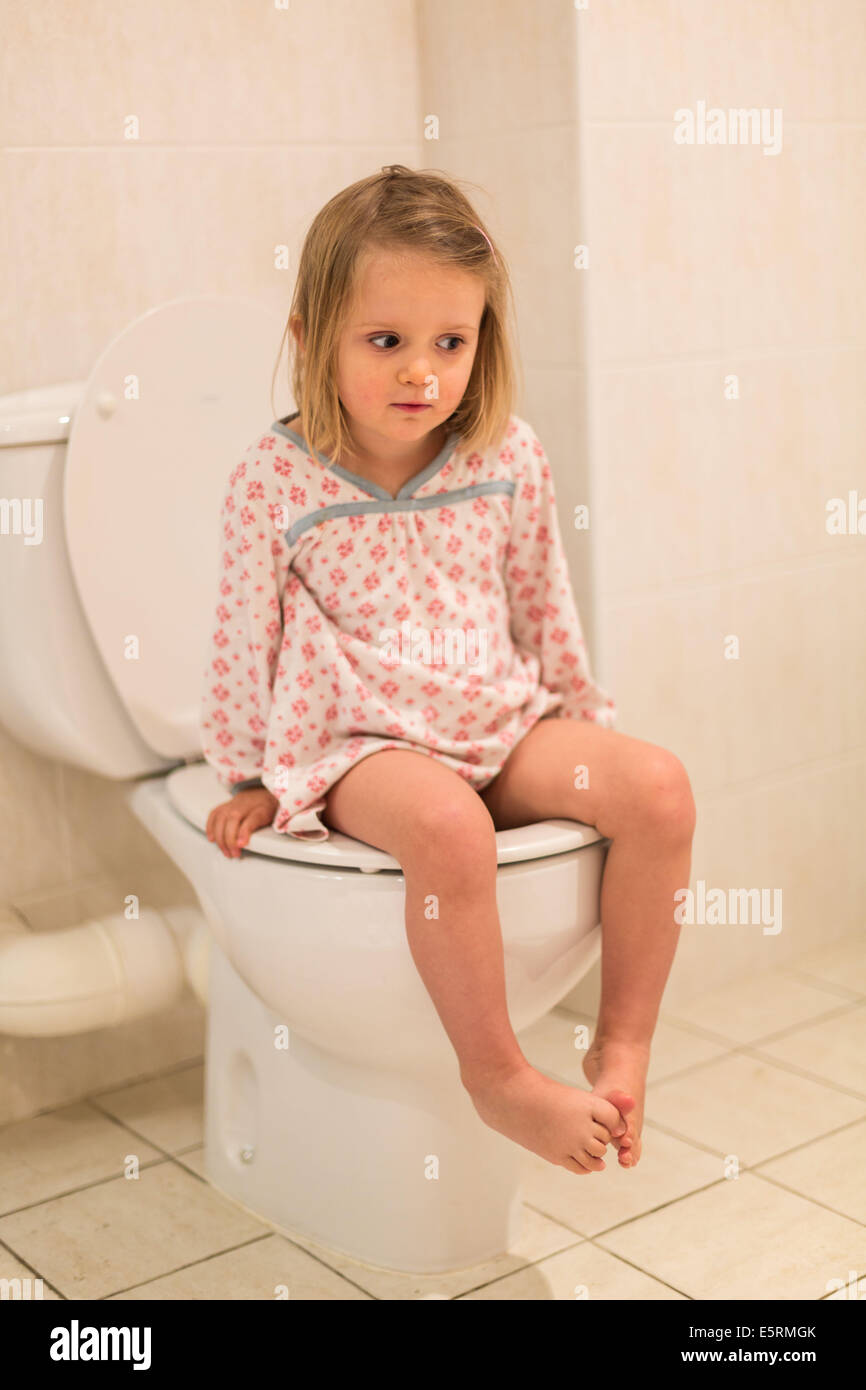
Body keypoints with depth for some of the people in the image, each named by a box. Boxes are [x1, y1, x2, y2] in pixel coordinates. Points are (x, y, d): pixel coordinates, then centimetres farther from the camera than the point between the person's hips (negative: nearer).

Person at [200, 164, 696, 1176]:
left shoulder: (507, 458, 1)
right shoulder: (275, 481, -7)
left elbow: (543, 605, 13)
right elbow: (245, 637, 2)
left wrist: (585, 724, 17)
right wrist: (248, 778, 8)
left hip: (501, 722, 4)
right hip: (355, 740, -4)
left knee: (657, 786, -20)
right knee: (446, 823, -37)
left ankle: (623, 1042, -5)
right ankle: (496, 1075, -16)